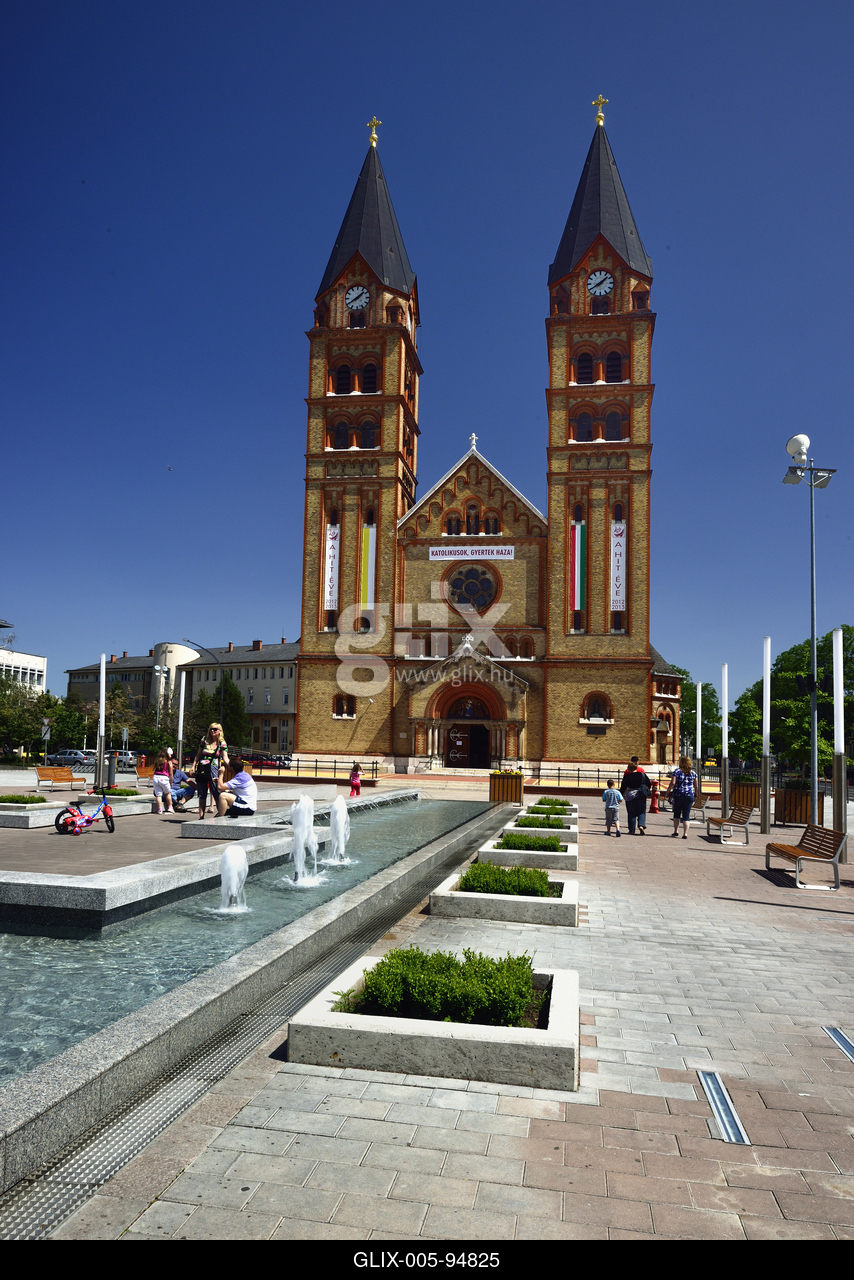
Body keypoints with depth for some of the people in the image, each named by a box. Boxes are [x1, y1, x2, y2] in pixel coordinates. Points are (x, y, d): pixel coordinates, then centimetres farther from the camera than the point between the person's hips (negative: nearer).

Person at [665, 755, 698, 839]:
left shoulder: (677, 771, -5)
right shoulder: (693, 773, 6)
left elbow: (673, 783, -13)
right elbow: (696, 786, 8)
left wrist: (667, 793, -8)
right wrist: (695, 795, 22)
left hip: (678, 795, -2)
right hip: (689, 796, 2)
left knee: (676, 813, 15)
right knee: (686, 815, 3)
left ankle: (676, 831, 16)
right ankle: (685, 834, -4)